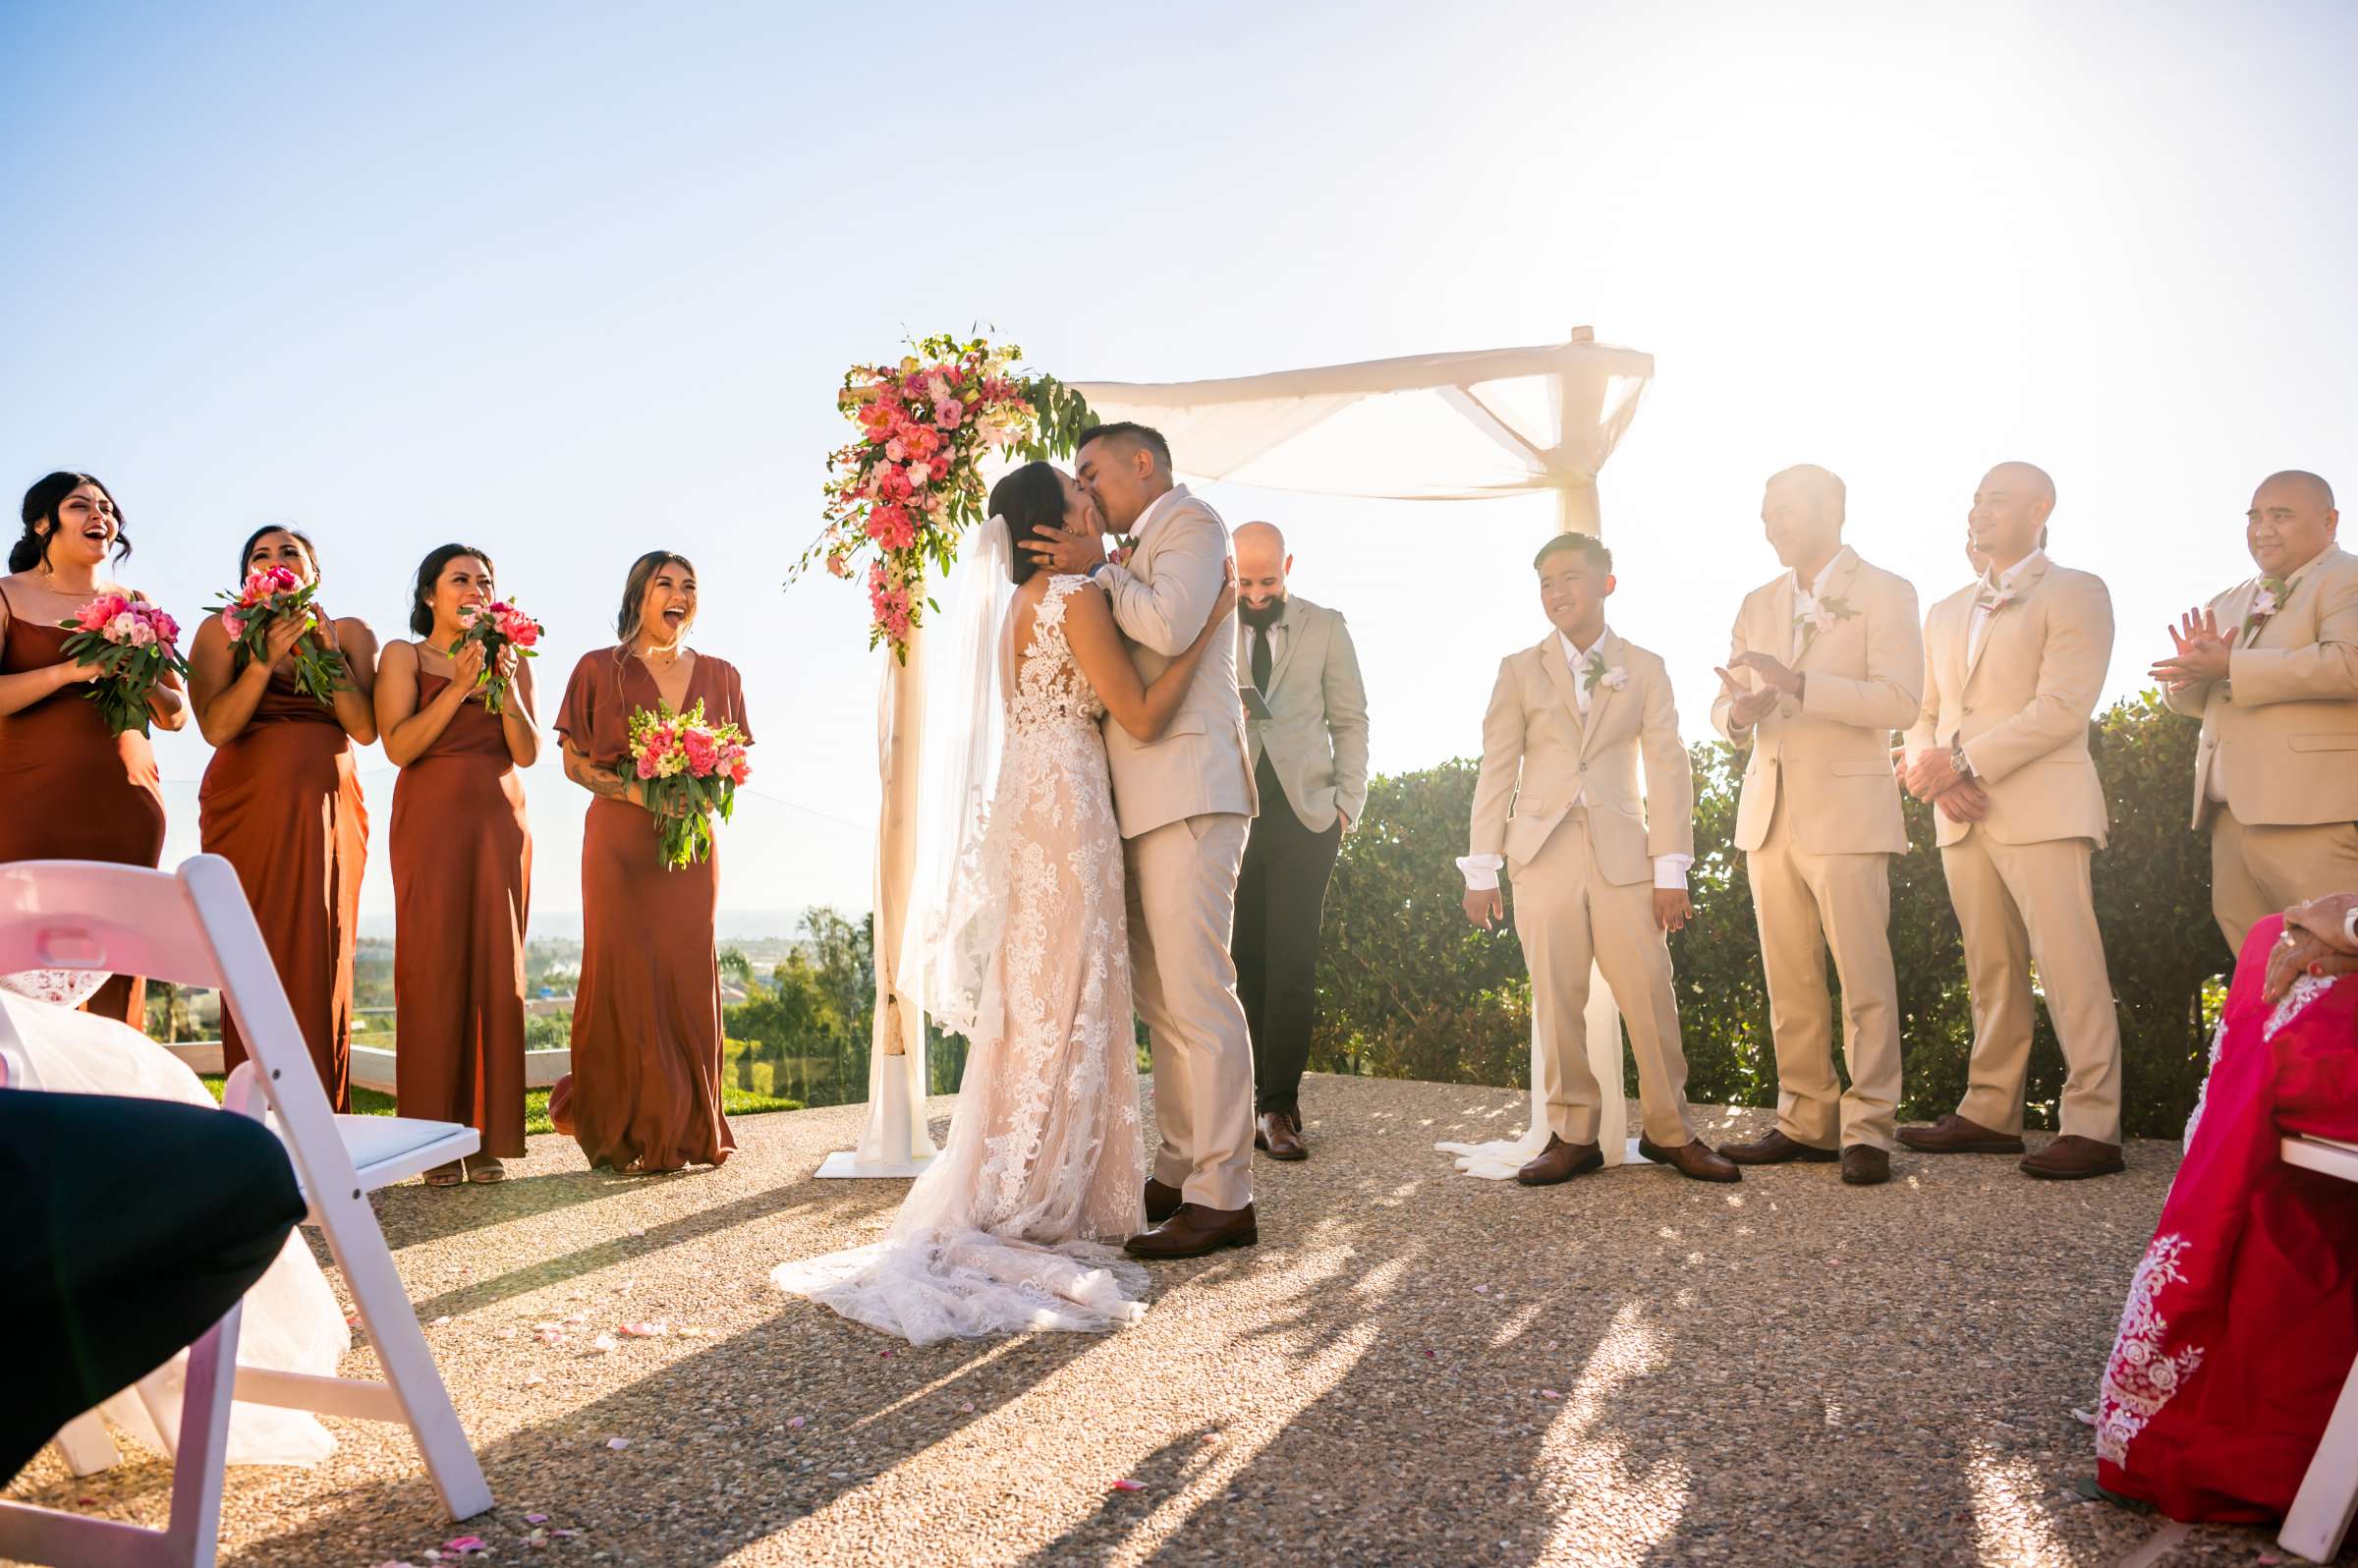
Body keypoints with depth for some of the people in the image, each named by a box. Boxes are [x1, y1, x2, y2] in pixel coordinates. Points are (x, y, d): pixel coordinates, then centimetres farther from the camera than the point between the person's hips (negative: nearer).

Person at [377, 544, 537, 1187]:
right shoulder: (404, 656, 7)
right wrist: (459, 687, -12)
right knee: (434, 966, -6)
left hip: (502, 820, 3)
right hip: (431, 819, -2)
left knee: (496, 966, -2)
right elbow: (399, 746, -6)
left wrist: (507, 690, -8)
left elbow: (527, 754, 5)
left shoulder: (513, 660, 14)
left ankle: (489, 1136, 2)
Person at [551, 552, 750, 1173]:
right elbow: (574, 761, 3)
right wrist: (632, 788, -14)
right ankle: (629, 1132, 3)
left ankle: (690, 1128, 9)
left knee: (691, 972, 0)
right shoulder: (600, 670, 5)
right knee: (625, 970, -5)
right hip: (620, 840, -2)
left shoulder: (719, 675, 13)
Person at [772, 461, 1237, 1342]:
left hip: (1026, 807, 9)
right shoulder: (1075, 597, -11)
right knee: (1063, 1006, -4)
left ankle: (1008, 1197, 20)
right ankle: (1027, 1209, 2)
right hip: (1067, 810, -9)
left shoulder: (1020, 605, 16)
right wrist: (1210, 628, -6)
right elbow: (1143, 717, -13)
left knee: (1031, 1005, 13)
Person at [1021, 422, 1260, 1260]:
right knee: (1160, 996, 11)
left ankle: (1223, 1196, -6)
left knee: (1197, 994, -10)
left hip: (1188, 790, -10)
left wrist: (1099, 570, -6)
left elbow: (1171, 626, -19)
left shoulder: (1191, 522, -2)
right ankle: (1180, 1173, 20)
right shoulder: (1141, 551, 24)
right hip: (1147, 802, 10)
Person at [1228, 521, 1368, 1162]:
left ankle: (1278, 1107, 0)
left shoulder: (1325, 628, 8)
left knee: (1291, 964, -5)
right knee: (1240, 962, 1)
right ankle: (1248, 1102, 8)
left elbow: (1350, 720, 10)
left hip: (1302, 815, 0)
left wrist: (1347, 805, 1)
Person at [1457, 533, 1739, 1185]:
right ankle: (1572, 1135, 11)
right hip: (1543, 855, 0)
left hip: (1623, 855, 0)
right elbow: (1496, 769, 6)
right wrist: (1481, 868, 1)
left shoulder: (1645, 668, 9)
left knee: (1651, 997, -2)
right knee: (1556, 1003, 1)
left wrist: (1671, 868, -4)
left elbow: (1668, 769, 4)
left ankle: (1670, 1131, 12)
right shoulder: (1520, 669, 9)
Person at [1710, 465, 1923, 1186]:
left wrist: (1799, 683, -22)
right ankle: (1805, 1122, 14)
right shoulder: (1759, 604, 16)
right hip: (1769, 812, 5)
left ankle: (1867, 1130, 3)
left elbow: (1901, 701, -13)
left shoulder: (1884, 593, 0)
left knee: (1863, 978, -5)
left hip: (1844, 809, -5)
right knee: (1789, 983, 7)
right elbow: (1724, 706, 16)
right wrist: (1740, 711, -8)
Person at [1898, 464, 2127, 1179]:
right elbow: (1922, 715, 19)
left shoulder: (2075, 593, 2)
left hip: (2040, 810, -6)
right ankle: (1991, 1112, 13)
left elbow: (2062, 708, -11)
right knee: (1991, 972, 8)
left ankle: (2092, 1126, -4)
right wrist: (1937, 774, -2)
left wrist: (1965, 760, -14)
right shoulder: (1946, 612, 22)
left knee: (2067, 964, -8)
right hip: (1963, 817, 6)